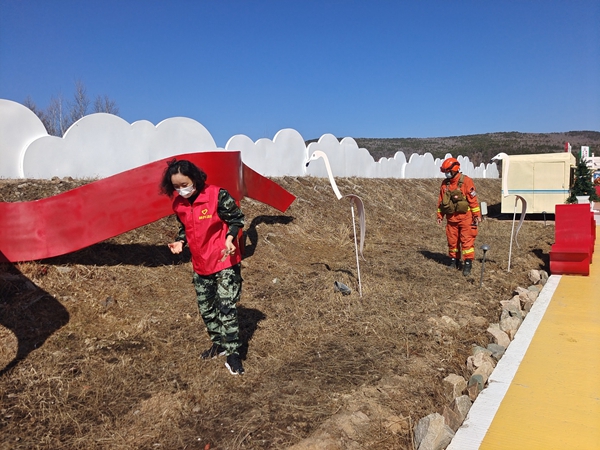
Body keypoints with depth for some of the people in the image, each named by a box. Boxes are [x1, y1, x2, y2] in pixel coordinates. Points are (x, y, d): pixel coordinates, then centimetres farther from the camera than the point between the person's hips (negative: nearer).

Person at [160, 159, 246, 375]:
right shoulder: (179, 204, -2)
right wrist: (180, 242, -6)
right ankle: (218, 344, 35)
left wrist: (229, 239, -26)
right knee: (205, 308, 15)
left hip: (225, 262, -6)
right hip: (201, 265, 7)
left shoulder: (217, 195, -20)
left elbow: (236, 218, -10)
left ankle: (233, 353, 3)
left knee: (226, 307, -8)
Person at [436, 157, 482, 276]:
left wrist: (477, 215, -9)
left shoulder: (466, 181, -10)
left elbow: (473, 199, -9)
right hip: (451, 218, 5)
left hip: (465, 217, -5)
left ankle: (468, 264, -4)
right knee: (452, 240, 12)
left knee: (467, 240, -6)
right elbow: (441, 200, 13)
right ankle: (454, 260, 25)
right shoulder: (445, 183, 7)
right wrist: (440, 215, 12)